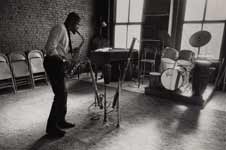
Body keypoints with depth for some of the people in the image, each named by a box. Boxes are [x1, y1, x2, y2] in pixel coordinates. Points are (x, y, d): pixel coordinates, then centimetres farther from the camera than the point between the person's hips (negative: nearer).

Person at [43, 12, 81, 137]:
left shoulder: (65, 31, 18)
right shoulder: (60, 28, -12)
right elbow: (50, 48, -22)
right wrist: (63, 59, -17)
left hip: (57, 64, 10)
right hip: (53, 64, -10)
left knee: (63, 93, 14)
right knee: (60, 94, -8)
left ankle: (60, 121, 26)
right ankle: (51, 127, 3)